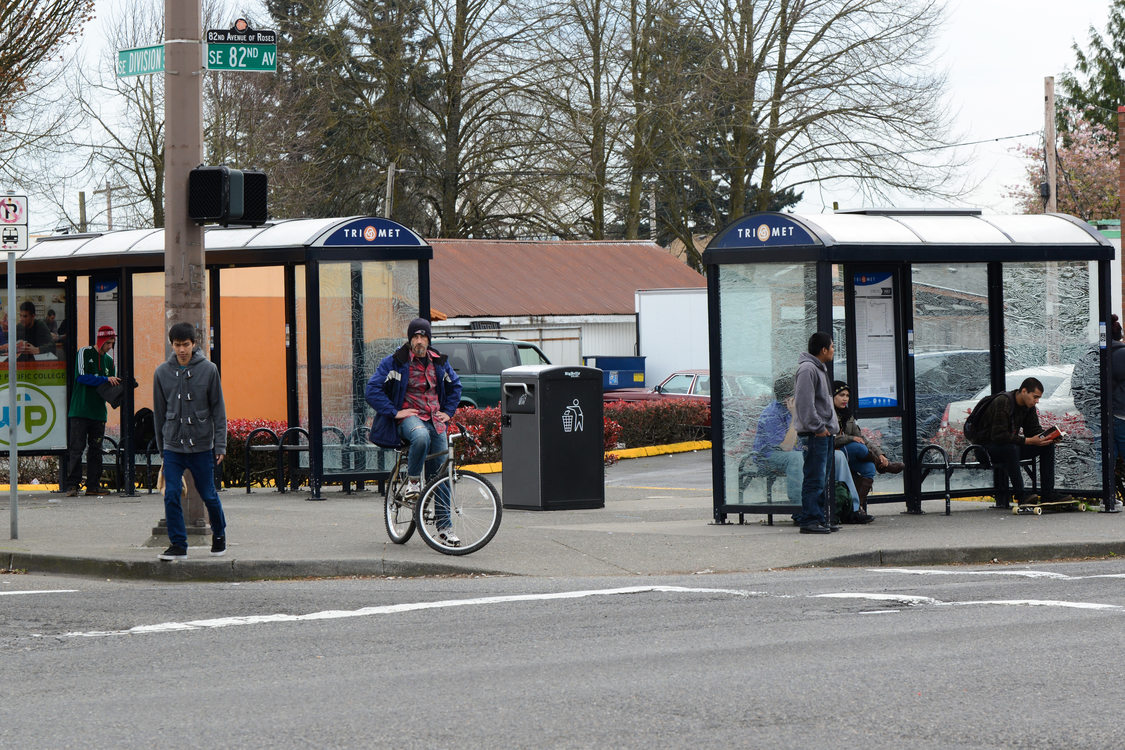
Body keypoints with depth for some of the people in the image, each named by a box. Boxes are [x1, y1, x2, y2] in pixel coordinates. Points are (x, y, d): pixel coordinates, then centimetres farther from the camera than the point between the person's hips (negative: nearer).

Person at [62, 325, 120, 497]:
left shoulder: (108, 360, 16)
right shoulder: (84, 353, -1)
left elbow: (111, 385, 20)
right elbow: (81, 377, -12)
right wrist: (105, 380, -15)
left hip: (98, 411, 6)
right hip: (80, 411, -6)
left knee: (95, 450, 5)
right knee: (76, 448, -7)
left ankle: (93, 485, 8)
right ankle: (72, 485, -6)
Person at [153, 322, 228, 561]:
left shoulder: (208, 370, -2)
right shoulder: (162, 372, 3)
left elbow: (218, 409, 1)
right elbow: (159, 412, 11)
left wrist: (220, 444, -4)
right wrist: (161, 446, 12)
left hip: (201, 445, -1)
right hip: (173, 445, 1)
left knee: (208, 495, 7)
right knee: (171, 495, -8)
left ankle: (219, 534, 30)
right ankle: (178, 545, 0)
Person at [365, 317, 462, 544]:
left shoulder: (439, 362, 11)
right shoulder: (394, 362, -4)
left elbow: (455, 386, 27)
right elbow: (373, 390, -7)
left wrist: (448, 412, 13)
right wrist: (395, 412, -14)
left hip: (435, 421, 5)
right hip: (409, 417, -5)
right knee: (421, 437, -41)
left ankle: (444, 526, 8)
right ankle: (413, 481, -17)